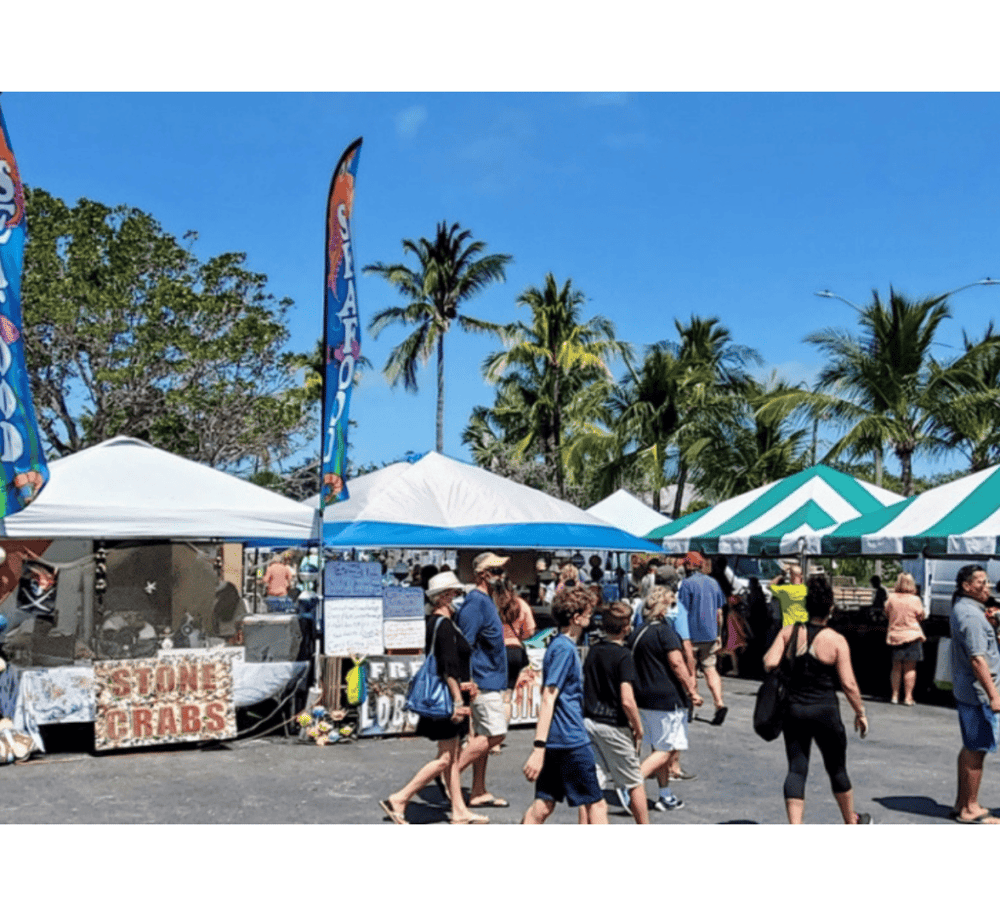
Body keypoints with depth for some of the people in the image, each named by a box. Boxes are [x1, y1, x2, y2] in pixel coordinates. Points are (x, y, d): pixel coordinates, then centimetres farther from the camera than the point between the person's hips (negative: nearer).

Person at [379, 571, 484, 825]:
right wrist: (458, 700, -23)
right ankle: (398, 800, -2)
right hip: (446, 699, -10)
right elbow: (449, 667, -23)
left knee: (452, 756, 13)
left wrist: (459, 684, 18)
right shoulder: (444, 624, -18)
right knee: (445, 759, -5)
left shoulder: (434, 621, 12)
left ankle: (459, 811, 19)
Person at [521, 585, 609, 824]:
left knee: (543, 805, 9)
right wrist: (539, 747, -25)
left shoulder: (559, 644, 14)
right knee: (596, 805, 2)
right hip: (571, 741, -9)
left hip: (555, 742, 9)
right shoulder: (565, 648, -16)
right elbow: (548, 699, -21)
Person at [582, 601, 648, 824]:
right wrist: (638, 729, -9)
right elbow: (627, 701, -22)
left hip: (589, 721, 5)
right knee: (634, 783, 10)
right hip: (614, 726, -5)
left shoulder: (592, 651, 5)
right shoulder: (623, 655, -15)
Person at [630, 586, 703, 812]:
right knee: (666, 750, -3)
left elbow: (633, 665, 17)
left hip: (644, 699, 8)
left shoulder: (638, 633, 12)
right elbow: (677, 662, -18)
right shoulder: (664, 630, -12)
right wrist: (692, 691, -13)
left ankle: (666, 796, 21)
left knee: (658, 748, 16)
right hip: (667, 699, -8)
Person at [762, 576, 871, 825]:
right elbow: (848, 684, -10)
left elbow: (769, 664, -10)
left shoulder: (789, 632, -4)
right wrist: (860, 713, 3)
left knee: (796, 769, 5)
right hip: (825, 711, -2)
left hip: (793, 709, 2)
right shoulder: (836, 640, -11)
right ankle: (852, 821, 37)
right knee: (837, 769, 17)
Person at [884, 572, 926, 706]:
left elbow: (887, 613, 10)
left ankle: (895, 696, 15)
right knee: (910, 668, 3)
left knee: (896, 667, 12)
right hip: (912, 635, -3)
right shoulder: (915, 600, -11)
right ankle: (908, 697, 2)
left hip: (894, 636, 3)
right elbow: (921, 616, 1)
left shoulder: (891, 598, -3)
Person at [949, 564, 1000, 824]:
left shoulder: (961, 608, 12)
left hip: (965, 690, 10)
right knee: (977, 751, -2)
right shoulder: (970, 615, -20)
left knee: (970, 748, 17)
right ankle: (970, 809, 5)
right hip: (978, 693, -10)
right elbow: (977, 659, -25)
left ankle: (963, 803, 25)